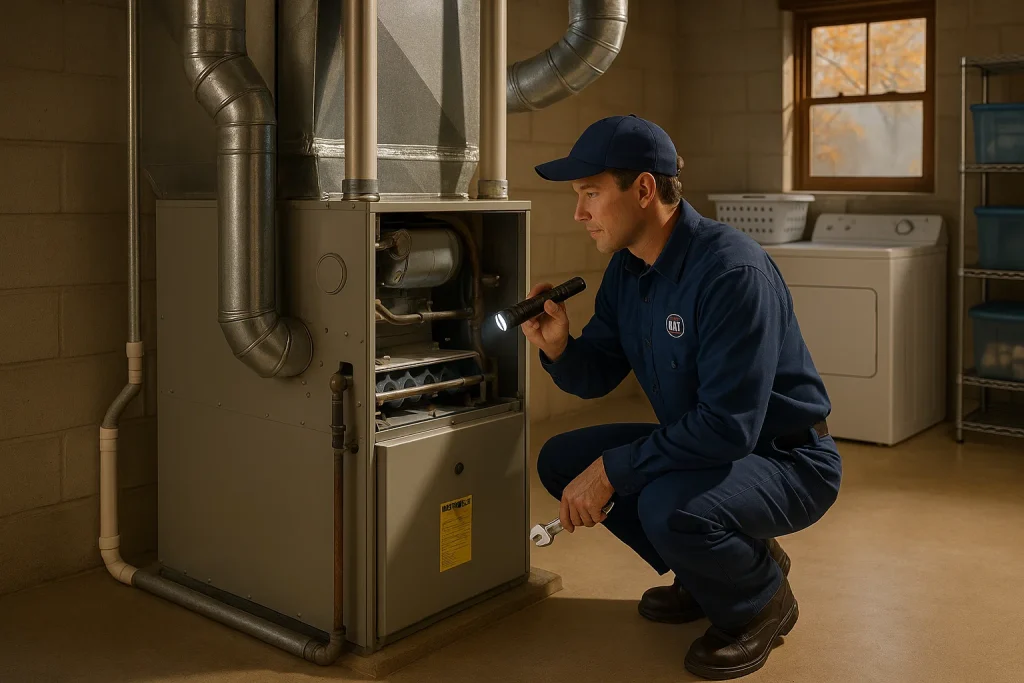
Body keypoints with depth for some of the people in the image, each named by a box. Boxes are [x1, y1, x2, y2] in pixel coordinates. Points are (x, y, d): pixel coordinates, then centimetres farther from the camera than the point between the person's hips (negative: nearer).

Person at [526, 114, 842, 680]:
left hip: (787, 459, -8)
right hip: (697, 443, 9)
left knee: (670, 507, -36)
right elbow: (596, 377, 6)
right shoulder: (625, 270, 0)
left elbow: (728, 425, -32)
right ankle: (701, 575, 15)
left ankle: (761, 597, 0)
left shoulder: (732, 270, -28)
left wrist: (613, 469, -28)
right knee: (561, 461, 1)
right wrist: (557, 347, -17)